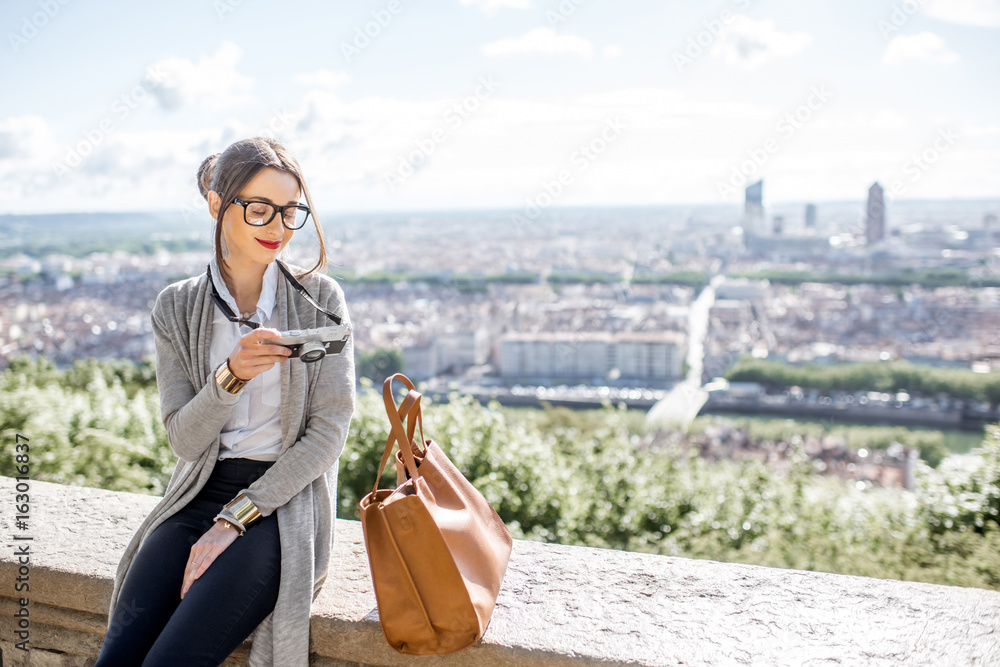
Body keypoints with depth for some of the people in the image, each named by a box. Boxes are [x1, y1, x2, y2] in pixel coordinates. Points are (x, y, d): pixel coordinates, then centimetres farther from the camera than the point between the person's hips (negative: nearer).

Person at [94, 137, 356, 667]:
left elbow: (329, 431, -7)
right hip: (199, 496, 3)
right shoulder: (177, 308, 4)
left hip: (284, 500, -3)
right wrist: (231, 376, -22)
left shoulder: (320, 299, -2)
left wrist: (235, 520, -12)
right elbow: (184, 439, -1)